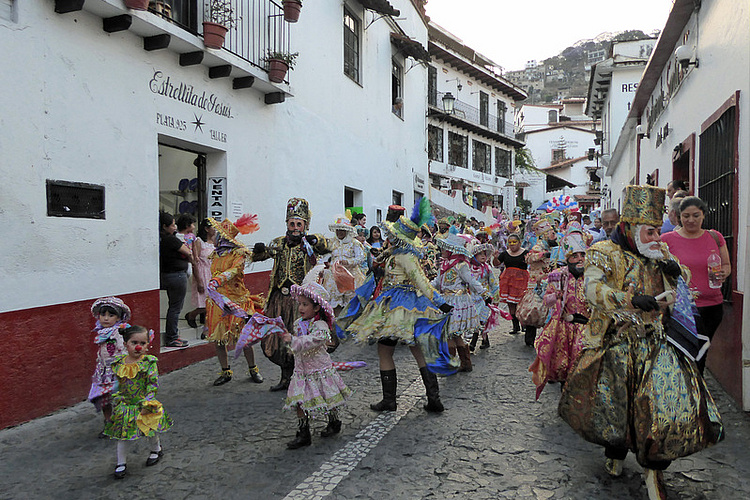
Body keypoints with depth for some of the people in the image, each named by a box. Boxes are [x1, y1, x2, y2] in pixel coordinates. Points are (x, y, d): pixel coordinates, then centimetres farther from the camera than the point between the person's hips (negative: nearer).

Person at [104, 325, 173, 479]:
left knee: (151, 431, 12)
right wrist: (117, 399, 4)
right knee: (122, 434, 7)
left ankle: (156, 450, 41)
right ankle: (121, 463, 25)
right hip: (124, 407, 3)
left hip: (144, 406, -2)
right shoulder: (119, 363, -4)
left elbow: (153, 384, -15)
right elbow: (118, 384, 9)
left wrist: (147, 403, -18)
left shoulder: (149, 362, -14)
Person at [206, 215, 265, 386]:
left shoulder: (238, 253, -8)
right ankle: (225, 372, 18)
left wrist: (218, 280, -42)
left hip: (236, 301, -6)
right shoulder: (216, 254, 12)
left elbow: (234, 270, -27)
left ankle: (253, 369, 17)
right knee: (216, 338, 4)